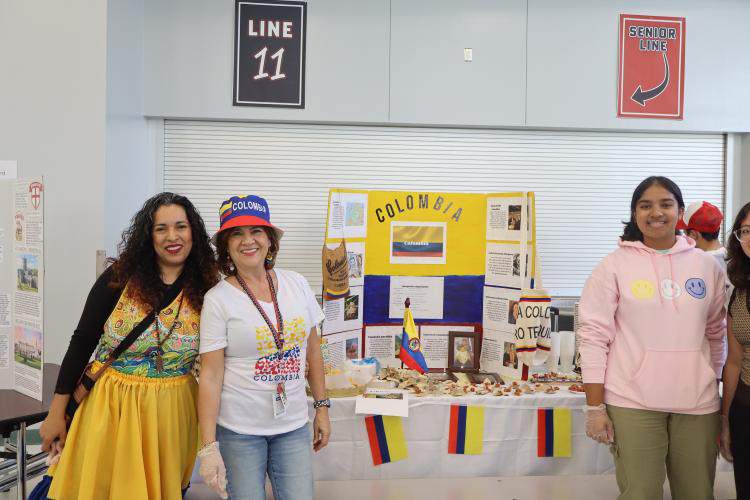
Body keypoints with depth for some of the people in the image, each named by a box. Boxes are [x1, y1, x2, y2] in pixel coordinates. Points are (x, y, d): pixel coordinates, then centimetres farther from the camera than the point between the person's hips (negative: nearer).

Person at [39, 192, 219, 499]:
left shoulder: (206, 290, -4)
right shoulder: (120, 277, -7)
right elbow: (82, 342, -2)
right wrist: (56, 412, -2)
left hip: (173, 413, 1)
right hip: (112, 404, -1)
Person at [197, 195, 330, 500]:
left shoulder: (296, 284, 1)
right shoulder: (218, 299, -10)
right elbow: (210, 375, -10)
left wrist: (322, 407, 10)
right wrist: (209, 447, -12)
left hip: (294, 426, 3)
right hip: (239, 430, -3)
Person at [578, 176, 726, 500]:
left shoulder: (707, 266, 7)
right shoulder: (615, 265, -3)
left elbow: (716, 335, 15)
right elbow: (594, 336, -5)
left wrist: (712, 384, 15)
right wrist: (594, 406, -8)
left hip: (697, 402, 4)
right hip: (633, 403, -3)